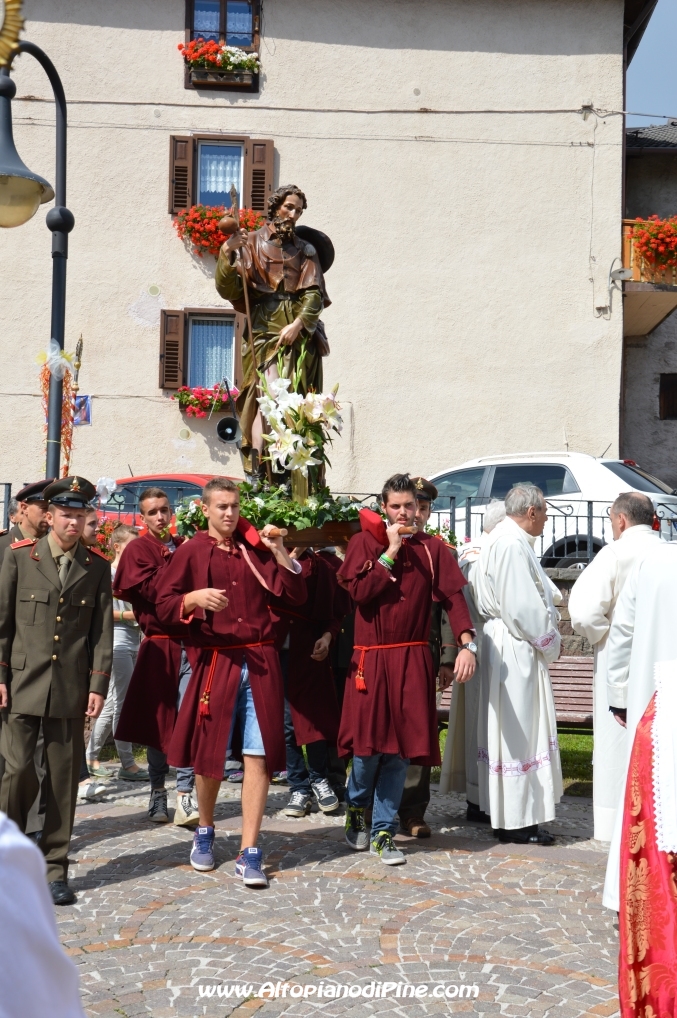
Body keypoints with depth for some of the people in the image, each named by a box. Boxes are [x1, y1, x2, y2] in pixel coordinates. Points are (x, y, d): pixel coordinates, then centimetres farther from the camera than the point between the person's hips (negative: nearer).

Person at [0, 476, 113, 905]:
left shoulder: (97, 567, 6)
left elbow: (103, 630, 5)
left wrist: (99, 685, -1)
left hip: (72, 688, 1)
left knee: (64, 778, 5)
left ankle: (56, 866, 16)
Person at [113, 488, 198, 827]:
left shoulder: (185, 547, 12)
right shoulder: (137, 550, 2)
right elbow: (153, 590, -11)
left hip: (190, 644, 2)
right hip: (158, 646, -2)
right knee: (157, 721, 8)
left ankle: (185, 797, -6)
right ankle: (157, 792, 21)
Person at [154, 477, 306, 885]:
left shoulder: (256, 550, 10)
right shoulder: (191, 552, 3)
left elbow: (296, 595, 6)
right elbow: (165, 607, 0)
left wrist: (279, 552, -4)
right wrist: (194, 598, -19)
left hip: (260, 663, 2)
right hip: (215, 663, -2)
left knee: (258, 756, -2)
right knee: (210, 756, 7)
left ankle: (250, 854, 3)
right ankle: (205, 833, 33)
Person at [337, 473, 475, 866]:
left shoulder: (432, 548, 6)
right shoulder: (365, 542, 2)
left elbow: (452, 596, -2)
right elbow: (359, 590, -11)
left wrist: (466, 643, -15)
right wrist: (391, 551, -12)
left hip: (413, 660, 2)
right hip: (371, 659, -1)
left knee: (401, 747, 2)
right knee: (369, 743, 1)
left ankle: (383, 831, 14)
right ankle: (357, 808, 29)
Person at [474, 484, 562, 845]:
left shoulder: (505, 539, 15)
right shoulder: (511, 544, -18)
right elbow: (522, 606, -22)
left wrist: (545, 638, 11)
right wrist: (548, 641, -9)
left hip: (511, 648, 11)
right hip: (517, 649, -11)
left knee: (512, 732, 16)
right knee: (518, 733, -3)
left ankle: (508, 813, 25)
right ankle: (516, 822, 5)